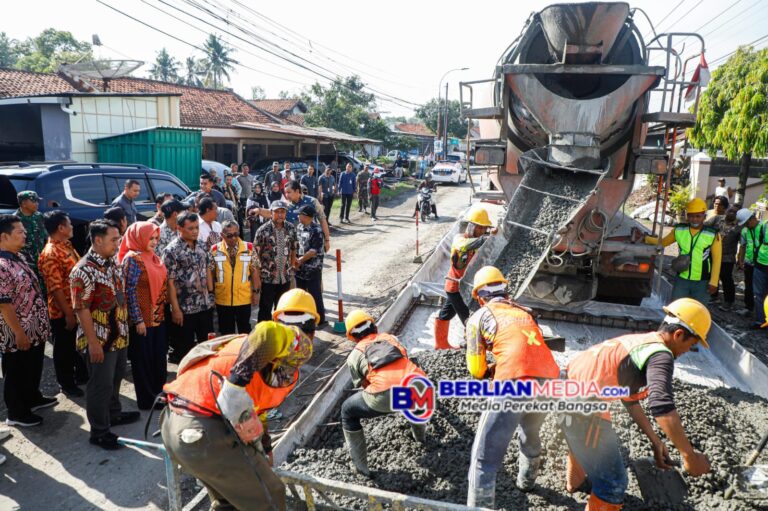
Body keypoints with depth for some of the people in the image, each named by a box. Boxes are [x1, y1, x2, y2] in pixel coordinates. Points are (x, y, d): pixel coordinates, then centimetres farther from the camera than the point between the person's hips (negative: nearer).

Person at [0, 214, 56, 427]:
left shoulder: (18, 257, 6)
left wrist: (41, 323, 18)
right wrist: (19, 333, -20)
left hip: (35, 329, 9)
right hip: (18, 334, -9)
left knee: (34, 368, 25)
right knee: (17, 374, 9)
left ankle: (33, 398, 43)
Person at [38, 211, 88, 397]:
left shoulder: (67, 245, 6)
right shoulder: (50, 254, -23)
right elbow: (56, 288, -24)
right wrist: (68, 314, -21)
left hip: (79, 307, 9)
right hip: (63, 312, -9)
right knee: (64, 348, 9)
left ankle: (81, 374, 40)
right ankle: (66, 384, 25)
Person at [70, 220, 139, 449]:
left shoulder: (113, 263, 6)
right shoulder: (84, 270, -21)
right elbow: (81, 309, -22)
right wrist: (93, 342, -22)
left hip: (119, 335, 8)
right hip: (100, 339, -8)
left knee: (115, 378, 23)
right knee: (101, 384, 4)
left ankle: (114, 414, 42)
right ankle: (99, 432, 18)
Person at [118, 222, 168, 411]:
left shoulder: (152, 256, 9)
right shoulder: (132, 259, -14)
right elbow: (130, 292, -17)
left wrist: (163, 310, 11)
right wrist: (138, 320, -18)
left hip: (158, 316, 7)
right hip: (142, 319, -7)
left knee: (159, 357, 17)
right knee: (144, 359, 7)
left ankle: (160, 393, 32)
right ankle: (147, 400, 21)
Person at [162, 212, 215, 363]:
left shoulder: (202, 246, 5)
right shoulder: (172, 251, -13)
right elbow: (170, 282, -13)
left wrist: (211, 295, 10)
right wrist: (175, 309, -15)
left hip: (205, 305, 5)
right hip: (184, 308, -5)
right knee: (185, 349, 8)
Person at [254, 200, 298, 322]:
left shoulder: (291, 228, 0)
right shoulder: (263, 230, -12)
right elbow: (255, 253, -9)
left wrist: (291, 267, 8)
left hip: (285, 277, 4)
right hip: (267, 277, -4)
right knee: (265, 309, 7)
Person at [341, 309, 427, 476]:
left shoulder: (354, 355, 19)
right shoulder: (391, 338, 28)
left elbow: (362, 384, 27)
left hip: (386, 397, -3)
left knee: (347, 411, 24)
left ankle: (360, 466, 25)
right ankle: (420, 434, 60)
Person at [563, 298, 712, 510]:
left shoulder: (638, 341, 15)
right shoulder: (660, 354, -13)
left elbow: (629, 396, 21)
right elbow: (661, 406, -30)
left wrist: (654, 440, 21)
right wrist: (689, 455, -20)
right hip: (583, 407, -10)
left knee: (581, 441, 41)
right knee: (613, 484, 6)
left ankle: (575, 482, 68)